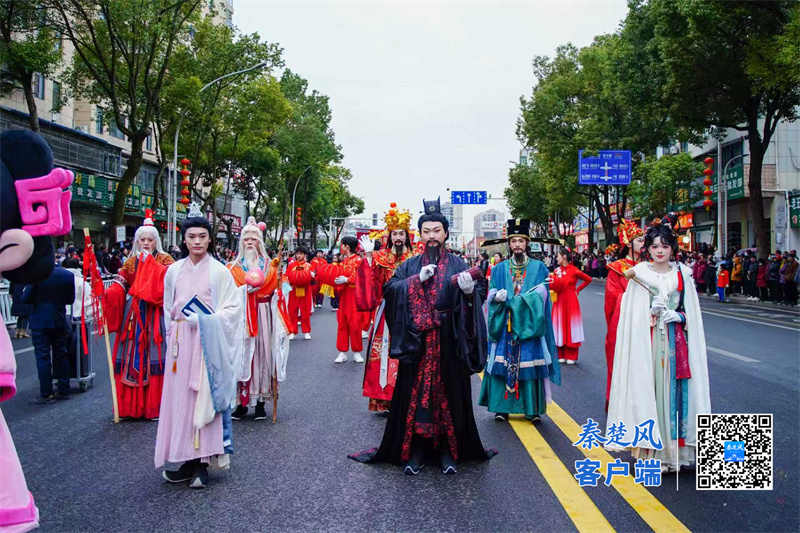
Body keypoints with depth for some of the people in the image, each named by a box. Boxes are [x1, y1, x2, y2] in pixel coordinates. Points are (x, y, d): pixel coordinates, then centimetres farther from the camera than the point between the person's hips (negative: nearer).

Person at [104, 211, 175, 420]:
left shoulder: (165, 260, 3)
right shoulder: (130, 262, 15)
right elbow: (118, 287, 6)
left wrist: (149, 261, -14)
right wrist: (104, 294, -14)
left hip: (154, 316, -4)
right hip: (133, 315, 4)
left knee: (153, 356, -6)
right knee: (131, 357, 4)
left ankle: (154, 405, 2)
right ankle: (131, 405, 14)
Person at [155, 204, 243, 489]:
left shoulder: (219, 271, -2)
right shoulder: (174, 271, 8)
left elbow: (233, 308, -4)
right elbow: (168, 309, 16)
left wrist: (203, 320, -14)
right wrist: (174, 334, 6)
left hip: (208, 342, -3)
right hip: (181, 342, 4)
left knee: (206, 398, -2)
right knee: (180, 397, 4)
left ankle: (203, 462, 5)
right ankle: (188, 458, 14)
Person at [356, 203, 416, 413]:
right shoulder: (380, 257, 9)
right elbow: (372, 282, -4)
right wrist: (369, 256, -12)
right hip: (387, 311, 0)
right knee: (384, 350, -2)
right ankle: (384, 399, 5)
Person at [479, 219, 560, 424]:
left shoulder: (538, 267, 6)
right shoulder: (500, 269, 11)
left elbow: (540, 294, -5)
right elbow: (491, 295, 6)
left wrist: (510, 299, -14)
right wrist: (498, 297, -19)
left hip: (529, 324, -1)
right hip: (504, 325, 1)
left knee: (530, 363, -2)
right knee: (502, 362, -2)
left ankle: (533, 409, 4)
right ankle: (502, 406, 4)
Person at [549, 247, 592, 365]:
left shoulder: (574, 270, -7)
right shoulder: (557, 270, 6)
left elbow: (589, 279, 2)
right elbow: (553, 285, -2)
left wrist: (578, 289, 0)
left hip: (570, 302, -4)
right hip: (559, 302, 4)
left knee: (570, 326, 1)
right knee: (560, 326, 6)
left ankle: (571, 356, 8)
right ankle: (561, 355, 12)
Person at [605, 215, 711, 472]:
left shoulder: (682, 275, 7)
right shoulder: (640, 275, 1)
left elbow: (692, 312, 11)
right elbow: (632, 315, 2)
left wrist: (679, 316, -5)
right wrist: (651, 312, -12)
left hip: (675, 343, 2)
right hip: (647, 342, -2)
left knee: (673, 391, 2)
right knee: (649, 390, -3)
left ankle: (675, 449, 13)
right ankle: (652, 450, 6)